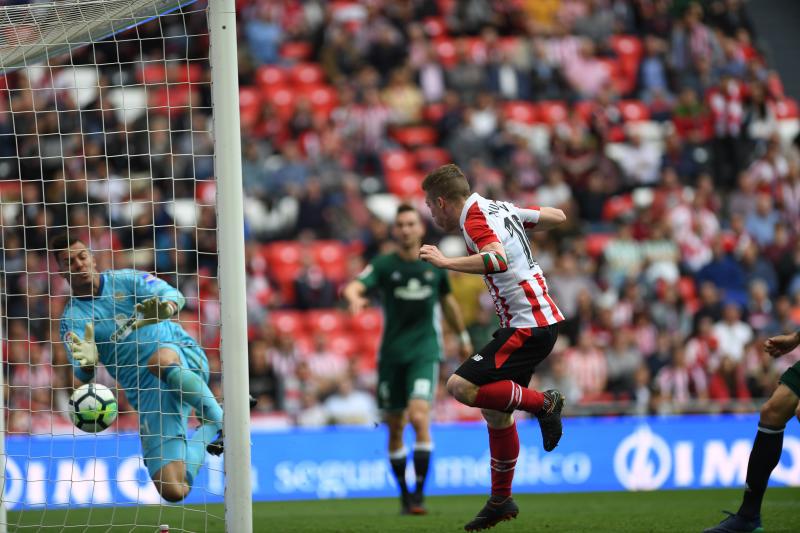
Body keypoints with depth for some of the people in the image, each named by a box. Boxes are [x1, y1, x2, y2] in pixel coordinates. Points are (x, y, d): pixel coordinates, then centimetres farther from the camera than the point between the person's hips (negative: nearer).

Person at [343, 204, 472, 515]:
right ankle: (404, 494, 21)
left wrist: (463, 338, 32)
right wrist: (354, 297, -41)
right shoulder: (383, 265, 0)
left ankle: (420, 493, -15)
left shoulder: (435, 266, 5)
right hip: (391, 355, 1)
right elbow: (354, 287, -17)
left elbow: (448, 302, 22)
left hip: (425, 352, -1)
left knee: (419, 416, -20)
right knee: (395, 428, 6)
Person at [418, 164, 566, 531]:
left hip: (529, 326, -10)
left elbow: (497, 260, -34)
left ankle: (543, 404, -8)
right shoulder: (500, 209, 13)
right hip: (540, 319, 10)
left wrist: (446, 262, -31)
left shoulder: (476, 219, -14)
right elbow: (557, 216, 22)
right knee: (495, 412, 14)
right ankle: (501, 501, 20)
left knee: (462, 387, -18)